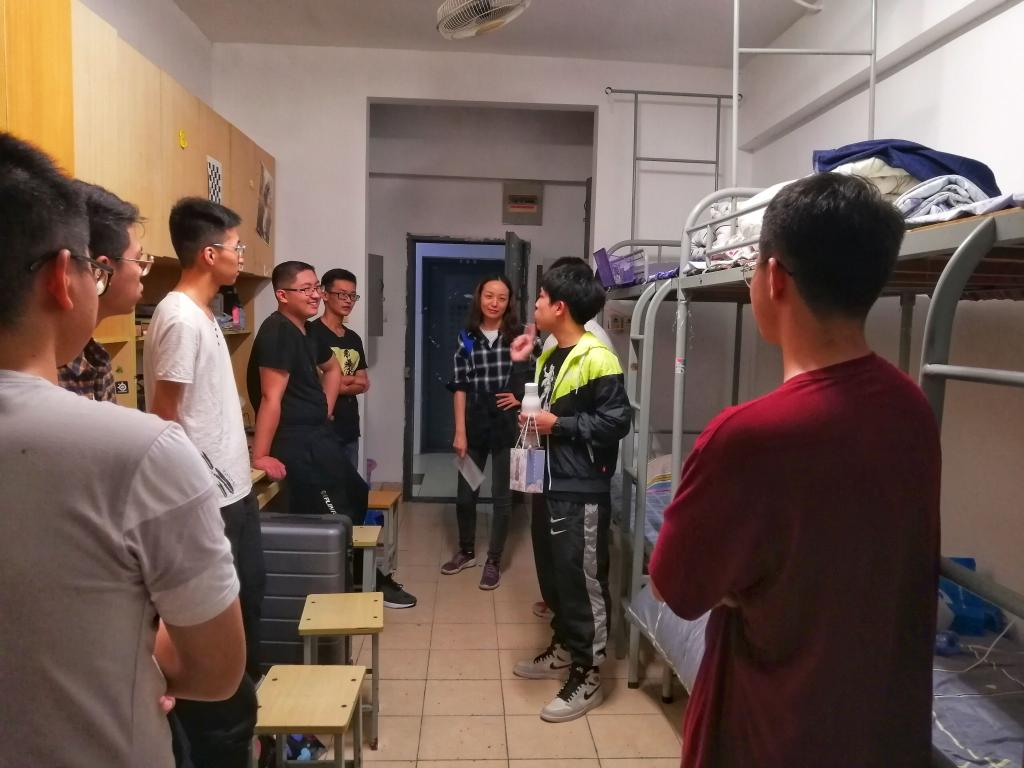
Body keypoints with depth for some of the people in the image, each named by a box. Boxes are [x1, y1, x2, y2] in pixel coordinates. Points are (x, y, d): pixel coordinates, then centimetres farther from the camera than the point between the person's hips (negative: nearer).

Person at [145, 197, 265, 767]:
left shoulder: (203, 314, 10)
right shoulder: (181, 318, -20)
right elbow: (166, 415, -20)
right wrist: (208, 482, -17)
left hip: (234, 491, 10)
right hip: (211, 501, -10)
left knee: (246, 604, 22)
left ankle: (240, 719, 42)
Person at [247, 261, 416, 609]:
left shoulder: (306, 331, 11)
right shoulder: (277, 331, -18)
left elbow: (332, 368, 30)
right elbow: (271, 398, -23)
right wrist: (260, 456, -24)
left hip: (318, 434, 11)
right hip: (297, 442, -11)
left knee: (357, 496, 23)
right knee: (333, 519, -4)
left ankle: (359, 578, 38)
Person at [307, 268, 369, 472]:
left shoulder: (354, 338, 14)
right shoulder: (311, 332, -9)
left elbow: (364, 383, 13)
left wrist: (335, 384, -7)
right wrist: (349, 383, -5)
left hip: (350, 428, 7)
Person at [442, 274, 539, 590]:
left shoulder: (519, 335, -2)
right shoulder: (467, 338, 1)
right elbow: (460, 386, 0)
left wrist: (522, 397, -10)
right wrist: (459, 432, -5)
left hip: (507, 424, -2)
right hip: (474, 424, 2)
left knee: (501, 495, 6)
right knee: (465, 494, 11)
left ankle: (493, 560, 22)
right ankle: (466, 551, 33)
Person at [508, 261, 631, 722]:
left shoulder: (596, 359, -17)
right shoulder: (551, 356, 12)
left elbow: (617, 422, -20)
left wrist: (560, 425, -20)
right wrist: (519, 366, 9)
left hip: (581, 491, -9)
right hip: (549, 483, 10)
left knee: (583, 582, 0)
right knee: (552, 574, 19)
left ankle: (587, 678, 12)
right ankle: (564, 650, 36)